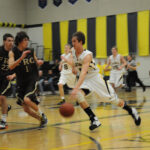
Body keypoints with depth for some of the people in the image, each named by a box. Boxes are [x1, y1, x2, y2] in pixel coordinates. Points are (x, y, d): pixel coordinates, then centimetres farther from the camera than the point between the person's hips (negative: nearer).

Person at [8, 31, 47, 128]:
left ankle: (42, 115, -3)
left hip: (32, 80, -2)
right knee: (26, 109, 3)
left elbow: (36, 63, 18)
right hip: (21, 82, 2)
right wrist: (21, 58, -32)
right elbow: (11, 66, -20)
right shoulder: (13, 52, -4)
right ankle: (42, 120, 27)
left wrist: (39, 62, -6)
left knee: (27, 99, -27)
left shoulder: (31, 51, 1)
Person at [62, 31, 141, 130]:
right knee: (79, 95, -24)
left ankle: (132, 111, 32)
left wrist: (76, 88, -55)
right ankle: (94, 120, -16)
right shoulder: (73, 52, -8)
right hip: (85, 80, 6)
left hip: (95, 78, -5)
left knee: (113, 99, 4)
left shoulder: (87, 55, -30)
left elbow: (83, 72, -44)